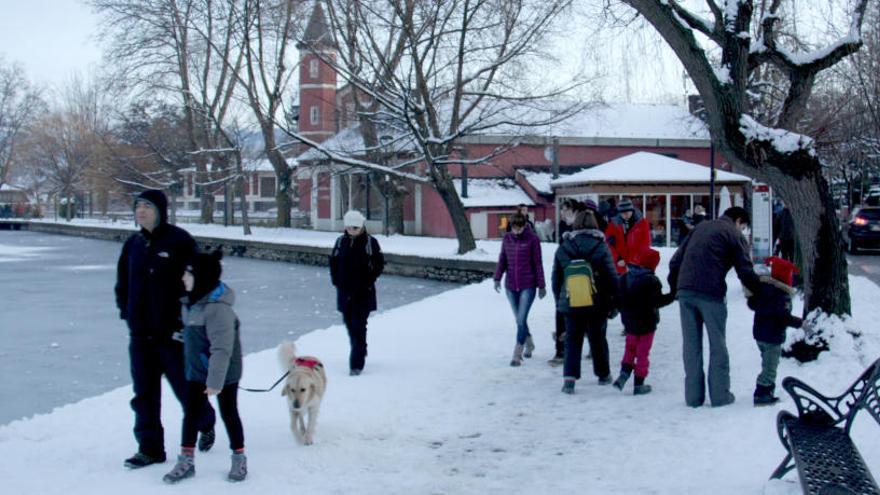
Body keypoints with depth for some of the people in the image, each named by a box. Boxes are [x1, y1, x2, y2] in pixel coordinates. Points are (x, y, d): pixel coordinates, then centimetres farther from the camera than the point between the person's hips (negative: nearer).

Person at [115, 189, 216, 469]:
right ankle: (150, 448, 15)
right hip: (140, 333, 6)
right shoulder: (133, 244, 9)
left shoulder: (179, 241, -10)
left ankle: (206, 424, 34)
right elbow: (122, 283, 19)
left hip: (172, 330, -6)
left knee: (184, 386, 7)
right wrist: (126, 312, 8)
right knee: (144, 393, 7)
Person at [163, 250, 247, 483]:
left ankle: (239, 459, 25)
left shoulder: (218, 308, -29)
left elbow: (221, 348, -31)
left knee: (229, 414, 8)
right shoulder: (192, 301, 0)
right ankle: (186, 461, 21)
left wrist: (215, 380, -30)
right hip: (196, 370, 8)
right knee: (191, 414, 10)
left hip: (223, 374, -8)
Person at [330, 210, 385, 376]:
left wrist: (369, 281, -8)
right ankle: (360, 352, 37)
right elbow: (333, 261, 14)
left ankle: (356, 363, -8)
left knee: (358, 326, -9)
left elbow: (379, 264, -2)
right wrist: (336, 280, 5)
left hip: (363, 292, -5)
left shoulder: (370, 242, -6)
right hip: (345, 290, 5)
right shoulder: (341, 241, 5)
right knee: (349, 324, 15)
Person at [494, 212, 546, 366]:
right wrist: (497, 278, -2)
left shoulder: (532, 239, -6)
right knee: (519, 319, 15)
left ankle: (517, 354, -6)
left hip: (528, 286, -4)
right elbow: (502, 260, 11)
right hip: (511, 286, 5)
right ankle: (529, 344, 37)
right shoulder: (506, 239, 5)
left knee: (521, 320, -10)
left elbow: (538, 264, -3)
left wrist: (541, 285, -1)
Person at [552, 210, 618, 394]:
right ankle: (603, 374, 28)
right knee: (597, 339, 15)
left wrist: (559, 301, 17)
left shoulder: (563, 248, 0)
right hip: (596, 304, -1)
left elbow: (556, 278, 7)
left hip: (570, 304, 1)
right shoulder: (600, 247, -7)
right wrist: (613, 302, 3)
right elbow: (611, 277, -6)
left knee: (572, 340, 6)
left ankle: (569, 377, -8)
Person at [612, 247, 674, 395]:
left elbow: (619, 300, 4)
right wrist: (672, 296, -11)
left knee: (630, 349, 22)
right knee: (642, 353, 4)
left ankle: (624, 373, 4)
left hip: (629, 322, 5)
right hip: (647, 323, -5)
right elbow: (657, 301, -21)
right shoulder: (651, 281, -18)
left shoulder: (624, 278, 0)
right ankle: (639, 384, 9)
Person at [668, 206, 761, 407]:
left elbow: (675, 261, 18)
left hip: (685, 291, 5)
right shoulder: (734, 235, 4)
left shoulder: (700, 227, 22)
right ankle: (720, 394, 9)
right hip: (711, 293, -5)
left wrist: (676, 288, 21)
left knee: (691, 345, 9)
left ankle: (693, 395, 10)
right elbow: (745, 272, -2)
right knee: (717, 345, 7)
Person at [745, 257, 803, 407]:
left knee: (768, 364, 21)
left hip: (759, 333, 9)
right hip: (773, 336, -9)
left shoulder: (761, 287, 5)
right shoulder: (782, 295, -21)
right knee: (770, 367, -4)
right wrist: (800, 323, -21)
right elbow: (784, 316, -27)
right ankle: (761, 395, -5)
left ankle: (767, 391, 27)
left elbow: (752, 305, 15)